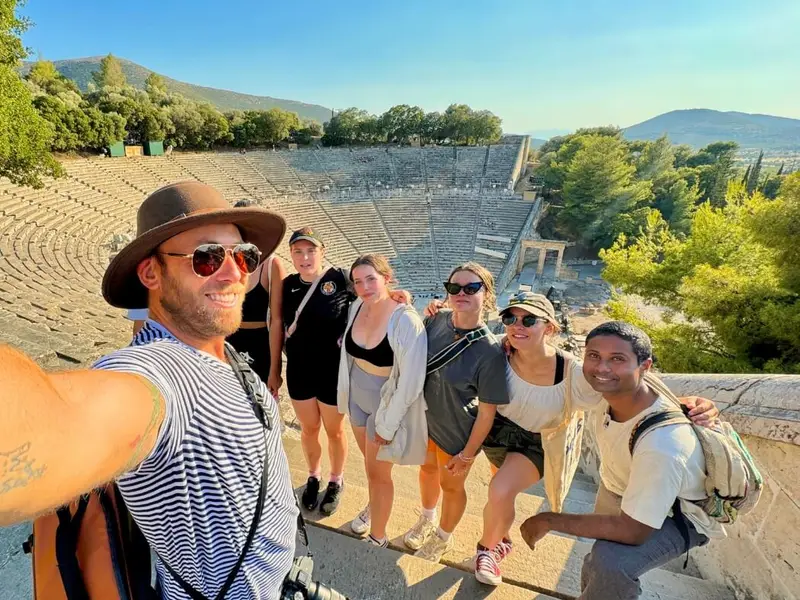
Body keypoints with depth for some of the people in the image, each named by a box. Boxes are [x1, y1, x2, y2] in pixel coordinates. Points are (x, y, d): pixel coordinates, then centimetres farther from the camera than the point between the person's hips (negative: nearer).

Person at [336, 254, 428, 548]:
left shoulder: (406, 322, -29)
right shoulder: (357, 306, -10)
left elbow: (410, 382, -25)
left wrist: (388, 425, -17)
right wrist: (345, 392, 14)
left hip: (387, 403, -5)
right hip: (357, 396, 6)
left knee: (377, 472, 12)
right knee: (369, 460, 27)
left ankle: (377, 538, 36)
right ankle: (372, 507, 55)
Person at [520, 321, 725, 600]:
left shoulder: (662, 445, -43)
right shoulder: (604, 391, -24)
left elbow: (633, 531, -35)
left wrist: (549, 521, -29)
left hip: (676, 517, -6)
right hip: (619, 492, 6)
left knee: (611, 562, -33)